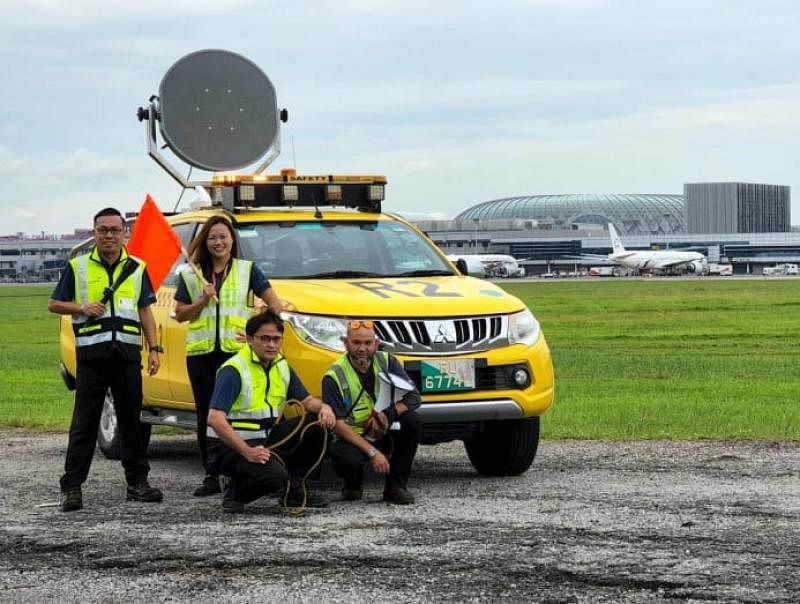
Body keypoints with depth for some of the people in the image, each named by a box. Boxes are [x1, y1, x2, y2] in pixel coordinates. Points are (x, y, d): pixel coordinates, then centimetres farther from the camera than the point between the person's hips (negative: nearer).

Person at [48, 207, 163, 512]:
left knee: (131, 420, 8)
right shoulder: (77, 267, 5)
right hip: (91, 354, -2)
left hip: (128, 353, 2)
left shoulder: (137, 269, 12)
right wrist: (82, 308, -10)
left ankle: (137, 481, 15)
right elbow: (54, 304, 9)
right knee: (84, 422, -3)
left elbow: (145, 312, 14)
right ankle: (71, 486, -2)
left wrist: (154, 348, 4)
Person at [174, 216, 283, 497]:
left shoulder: (247, 270, 7)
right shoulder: (191, 274, 12)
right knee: (206, 415, 4)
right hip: (201, 353, 2)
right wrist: (203, 301, -7)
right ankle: (211, 476, 10)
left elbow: (275, 304, 5)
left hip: (237, 350, -2)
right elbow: (180, 314, 9)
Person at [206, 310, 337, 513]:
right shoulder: (233, 370, -18)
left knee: (317, 425, -7)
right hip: (230, 447, -8)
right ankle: (236, 494, -2)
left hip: (267, 440, 8)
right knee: (274, 474, -34)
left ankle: (294, 489, 4)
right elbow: (215, 419, -26)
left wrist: (323, 407, -10)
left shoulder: (282, 367, 8)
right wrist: (247, 452, -33)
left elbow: (307, 400, 15)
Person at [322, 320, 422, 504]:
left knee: (412, 421, -23)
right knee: (349, 460, -37)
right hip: (351, 438, -4)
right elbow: (338, 424, -18)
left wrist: (387, 413, -25)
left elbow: (413, 398, -5)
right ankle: (352, 487, 3)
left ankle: (395, 487, -12)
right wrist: (373, 452, -27)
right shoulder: (334, 376, -14)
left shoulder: (386, 362, -3)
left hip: (384, 434, 4)